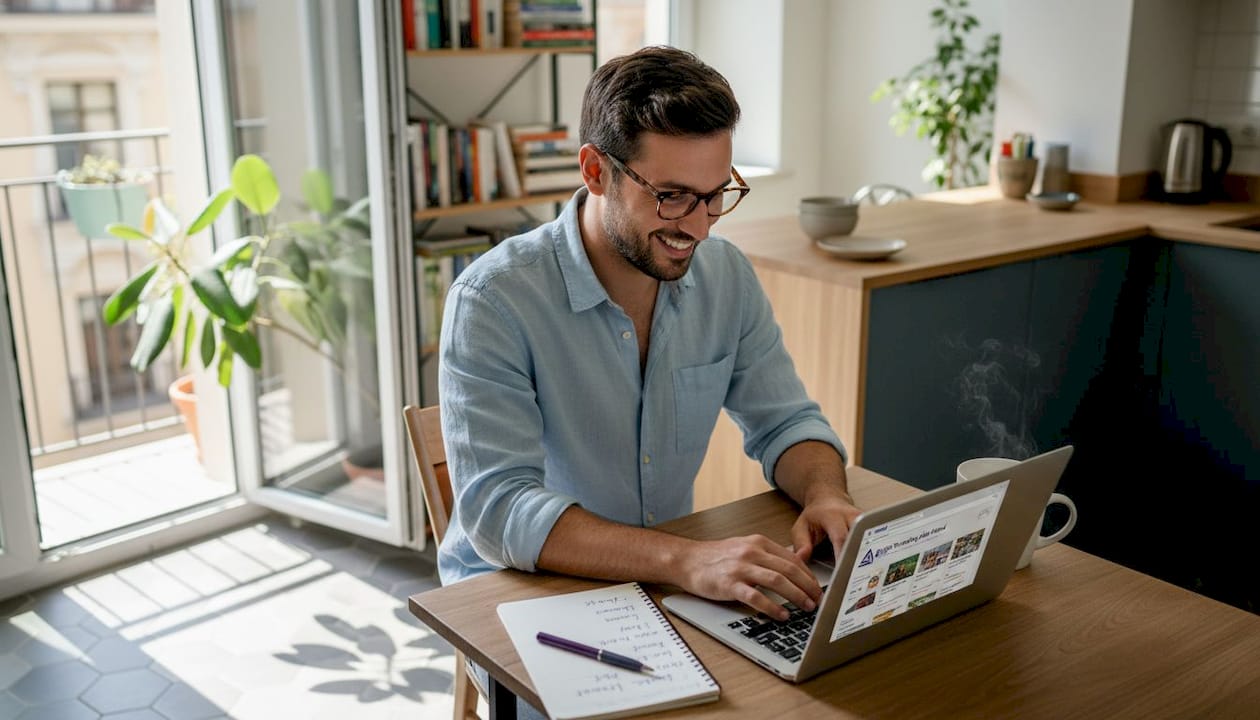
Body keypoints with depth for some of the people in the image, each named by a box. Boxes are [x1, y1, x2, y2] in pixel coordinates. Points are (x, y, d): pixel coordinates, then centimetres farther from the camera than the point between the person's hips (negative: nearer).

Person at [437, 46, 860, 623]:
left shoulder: (727, 276, -2)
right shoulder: (494, 300, -20)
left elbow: (783, 423, 6)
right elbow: (497, 510, -28)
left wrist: (825, 495, -17)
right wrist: (685, 559, -40)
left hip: (669, 584, 4)